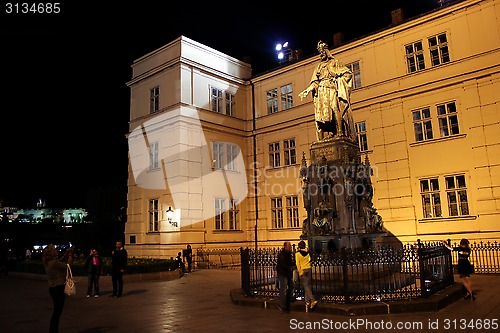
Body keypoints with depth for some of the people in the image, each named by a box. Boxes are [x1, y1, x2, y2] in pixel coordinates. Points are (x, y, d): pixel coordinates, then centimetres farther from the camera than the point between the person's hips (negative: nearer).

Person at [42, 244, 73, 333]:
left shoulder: (48, 262, 5)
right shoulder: (54, 262, -23)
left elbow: (60, 262, 16)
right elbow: (67, 266, -14)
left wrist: (66, 254, 8)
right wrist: (70, 255, -3)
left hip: (53, 288, 10)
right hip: (59, 288, -10)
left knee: (57, 311, 19)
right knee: (57, 311, 1)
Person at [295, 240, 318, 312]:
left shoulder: (297, 253, -8)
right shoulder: (307, 252, 4)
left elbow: (297, 263, -11)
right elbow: (310, 261, 10)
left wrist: (300, 272, -10)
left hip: (302, 270, -5)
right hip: (308, 269, 5)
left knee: (306, 286, -5)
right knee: (307, 285, 12)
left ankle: (313, 300, -17)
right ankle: (307, 301, 13)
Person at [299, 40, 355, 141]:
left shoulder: (334, 63, 13)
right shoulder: (319, 66, 25)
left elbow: (348, 73, 5)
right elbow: (315, 82, 19)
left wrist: (338, 79, -8)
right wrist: (306, 91, 6)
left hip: (331, 90, -4)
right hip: (321, 92, 4)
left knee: (335, 108, -21)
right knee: (322, 112, -9)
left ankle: (340, 133, -26)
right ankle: (329, 134, -13)